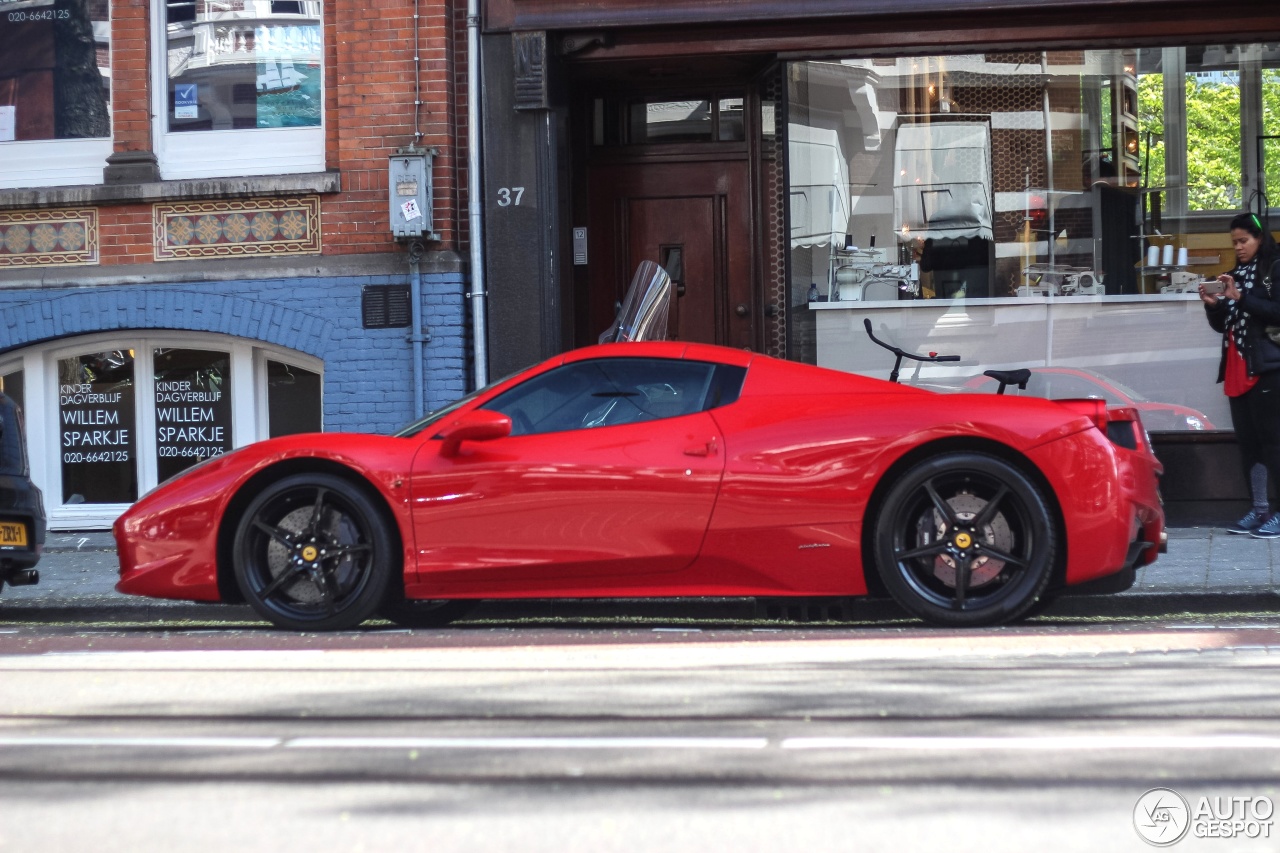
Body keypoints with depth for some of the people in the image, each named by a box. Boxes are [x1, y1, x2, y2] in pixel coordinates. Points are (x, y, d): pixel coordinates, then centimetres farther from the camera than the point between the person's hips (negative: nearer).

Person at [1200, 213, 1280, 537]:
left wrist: (1240, 298, -18)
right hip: (1237, 370, 7)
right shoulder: (1235, 275, 20)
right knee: (1247, 442, 4)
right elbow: (1222, 325, 20)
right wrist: (1213, 305, 0)